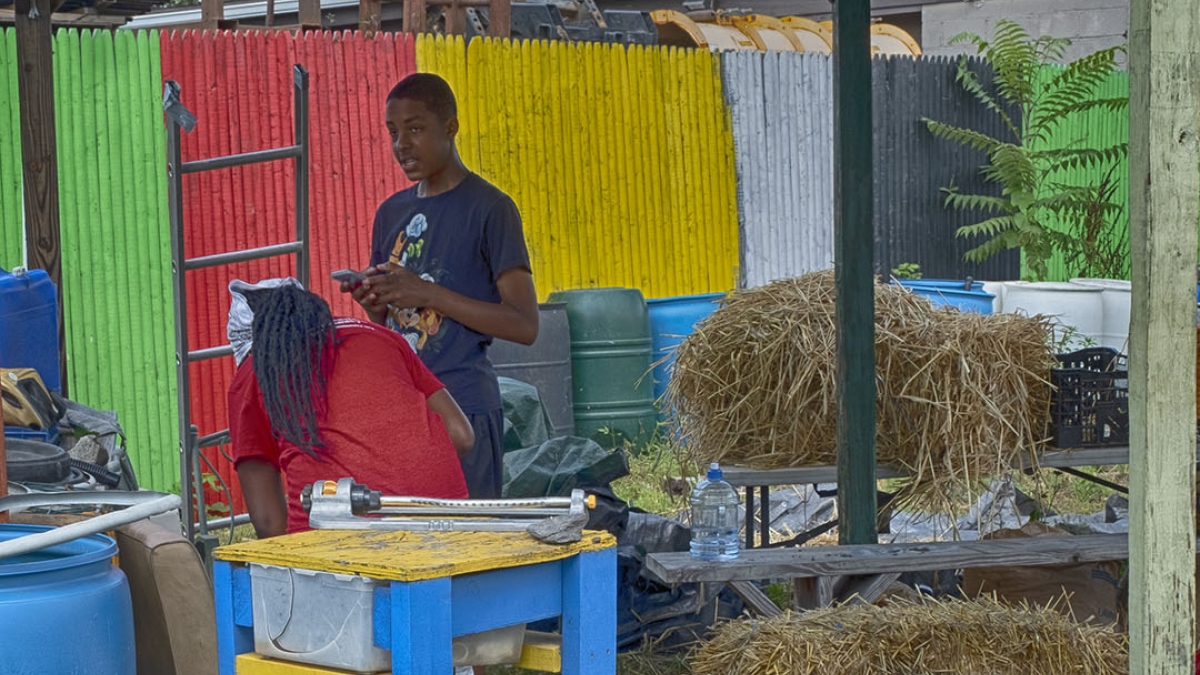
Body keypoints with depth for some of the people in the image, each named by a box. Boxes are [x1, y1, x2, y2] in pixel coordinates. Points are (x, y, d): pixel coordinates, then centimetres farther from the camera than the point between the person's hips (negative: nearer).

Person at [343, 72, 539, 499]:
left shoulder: (489, 209, -5)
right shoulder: (391, 213, 15)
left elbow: (524, 325, -11)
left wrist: (427, 293, -17)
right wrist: (371, 300, -1)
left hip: (462, 406, -6)